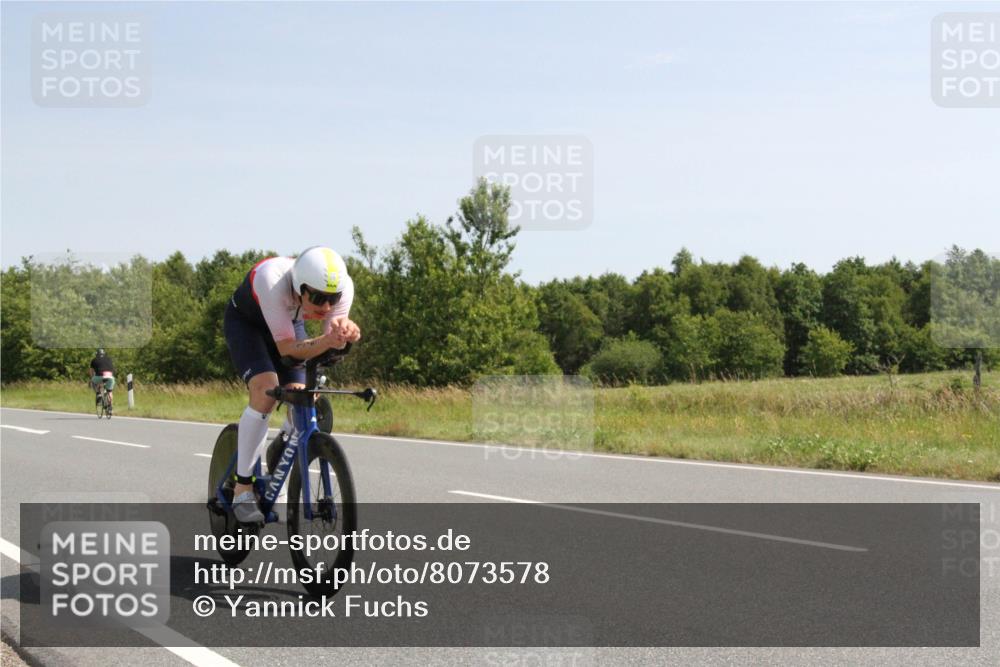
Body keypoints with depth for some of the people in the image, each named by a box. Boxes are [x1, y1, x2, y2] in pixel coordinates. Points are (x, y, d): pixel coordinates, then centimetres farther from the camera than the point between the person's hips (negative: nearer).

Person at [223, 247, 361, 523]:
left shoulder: (343, 286, -31)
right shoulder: (272, 279, -43)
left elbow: (332, 341, -28)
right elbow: (286, 347, -41)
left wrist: (344, 333, -51)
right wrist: (326, 341, -57)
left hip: (290, 323, 5)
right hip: (245, 322, -4)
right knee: (266, 391, -26)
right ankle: (242, 489, -15)